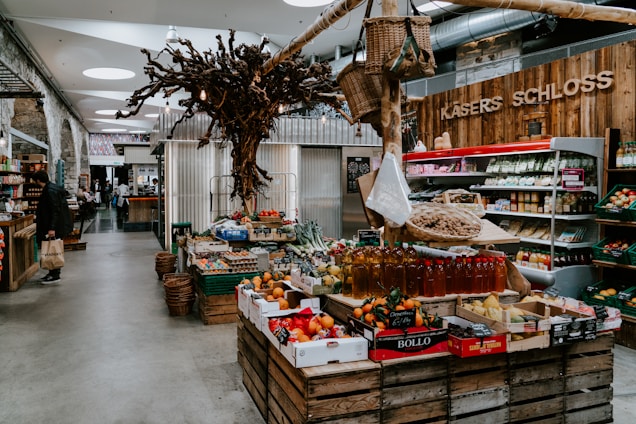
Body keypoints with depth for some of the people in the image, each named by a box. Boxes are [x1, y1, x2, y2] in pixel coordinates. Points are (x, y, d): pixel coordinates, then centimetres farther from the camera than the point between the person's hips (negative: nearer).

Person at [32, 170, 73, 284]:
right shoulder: (49, 188, 12)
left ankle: (55, 275, 3)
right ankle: (53, 272, 23)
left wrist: (52, 228, -26)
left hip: (55, 227, -10)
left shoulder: (50, 191, -18)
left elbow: (55, 210, -23)